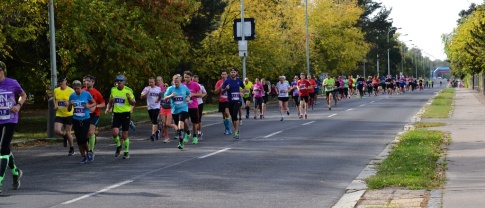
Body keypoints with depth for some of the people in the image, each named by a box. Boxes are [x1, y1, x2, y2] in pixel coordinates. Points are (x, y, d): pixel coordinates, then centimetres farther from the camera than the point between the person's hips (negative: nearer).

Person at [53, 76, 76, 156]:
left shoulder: (71, 91, -9)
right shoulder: (56, 90, 4)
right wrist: (55, 105, 4)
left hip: (69, 114, -3)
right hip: (59, 114, 3)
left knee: (68, 132, 2)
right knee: (56, 130, -14)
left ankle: (72, 149, 23)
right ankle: (65, 136, 22)